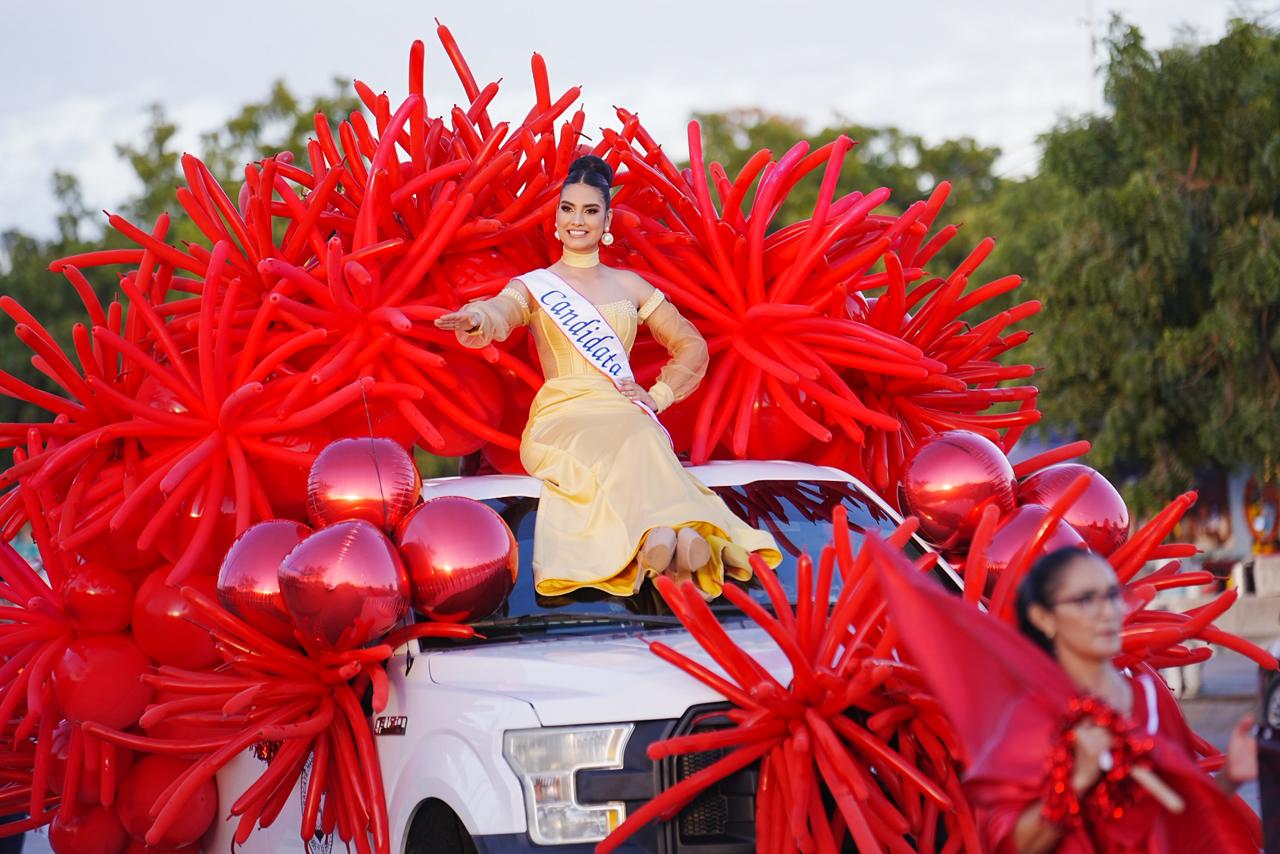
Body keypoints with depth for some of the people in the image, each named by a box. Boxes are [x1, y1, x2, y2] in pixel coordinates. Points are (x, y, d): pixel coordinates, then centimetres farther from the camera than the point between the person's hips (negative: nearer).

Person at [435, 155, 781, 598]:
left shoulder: (628, 285, 23)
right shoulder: (534, 286, 15)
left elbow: (692, 345, 25)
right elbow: (502, 311, -10)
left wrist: (659, 396, 7)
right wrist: (479, 317, -36)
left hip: (626, 411, 2)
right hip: (560, 415, -2)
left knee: (640, 441, -38)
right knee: (623, 445, -39)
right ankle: (657, 530, -67)